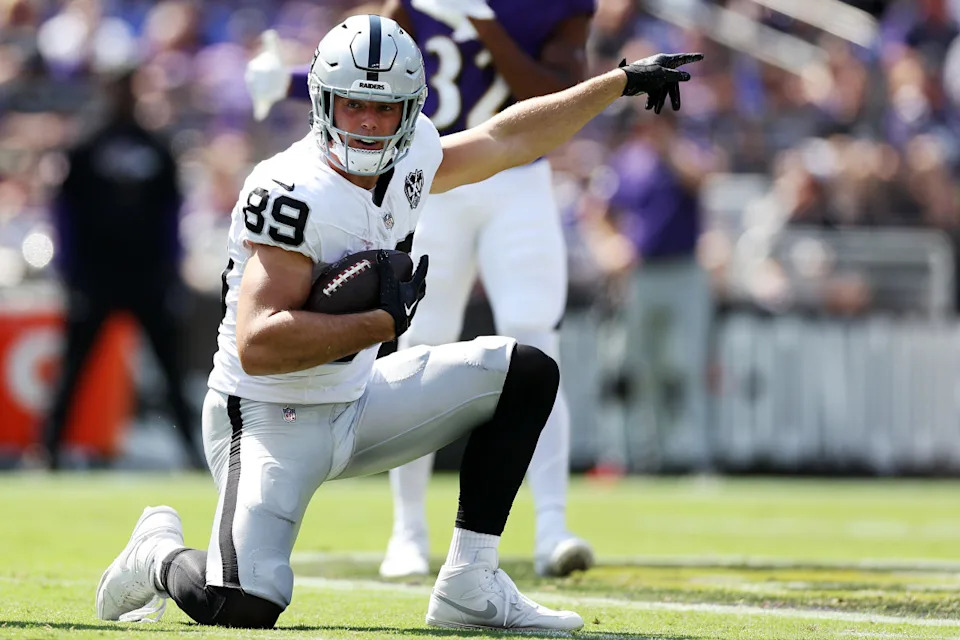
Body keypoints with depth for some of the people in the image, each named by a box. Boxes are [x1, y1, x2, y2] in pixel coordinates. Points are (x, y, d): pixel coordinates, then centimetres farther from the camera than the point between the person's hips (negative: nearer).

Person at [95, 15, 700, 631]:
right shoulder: (292, 194, -24)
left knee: (526, 373, 1)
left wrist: (623, 82, 23)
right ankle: (161, 553, 10)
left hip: (356, 404, 8)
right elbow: (258, 346, -31)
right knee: (243, 608, -27)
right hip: (271, 419, -8)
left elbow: (510, 137, 20)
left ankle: (469, 586, 2)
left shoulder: (412, 159, 1)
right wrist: (383, 322, -26)